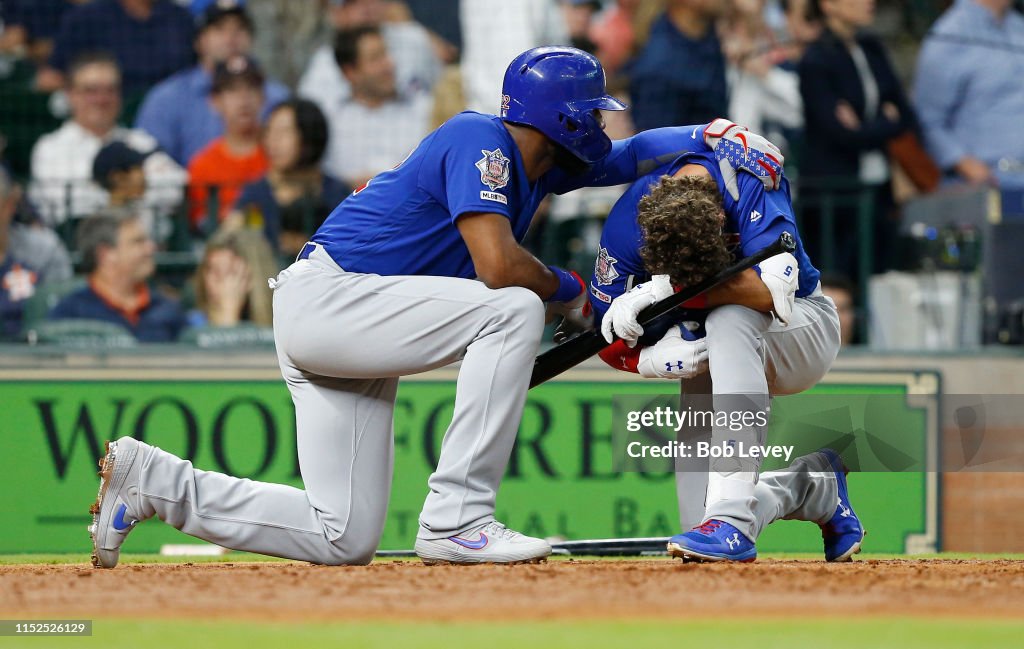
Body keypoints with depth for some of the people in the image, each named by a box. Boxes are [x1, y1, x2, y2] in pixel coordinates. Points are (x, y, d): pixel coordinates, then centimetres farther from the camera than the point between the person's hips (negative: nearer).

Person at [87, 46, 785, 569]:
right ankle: (457, 517, -22)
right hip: (323, 296, -9)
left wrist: (708, 141, 8)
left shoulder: (539, 162, 14)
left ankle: (152, 480, 10)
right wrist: (569, 291, -6)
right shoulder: (482, 140, -13)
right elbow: (498, 266, -24)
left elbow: (630, 154, 25)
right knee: (513, 311, -23)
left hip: (349, 332, 10)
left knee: (344, 539, 2)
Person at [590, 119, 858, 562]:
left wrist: (667, 290, -40)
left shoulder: (751, 184, -30)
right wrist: (653, 358, -33)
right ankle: (814, 486, 21)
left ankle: (733, 520, -43)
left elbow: (775, 292, -39)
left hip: (804, 330, -3)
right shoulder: (628, 223, -22)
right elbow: (608, 340, -12)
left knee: (729, 319, -39)